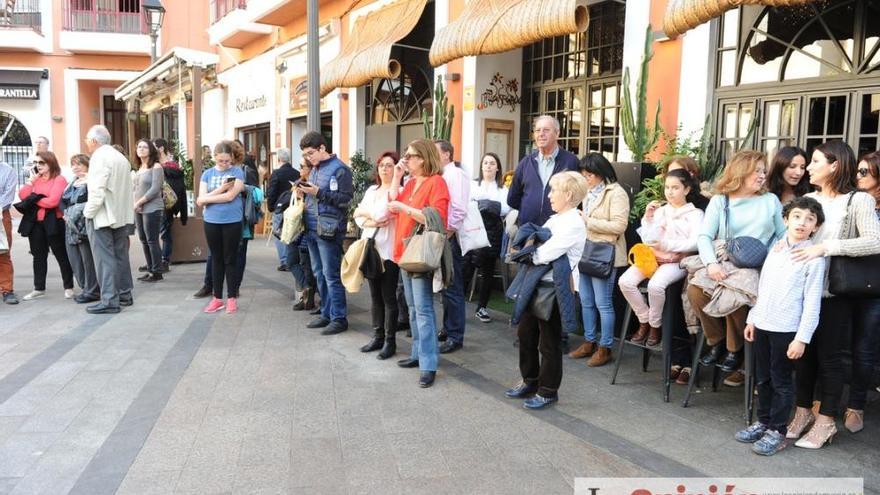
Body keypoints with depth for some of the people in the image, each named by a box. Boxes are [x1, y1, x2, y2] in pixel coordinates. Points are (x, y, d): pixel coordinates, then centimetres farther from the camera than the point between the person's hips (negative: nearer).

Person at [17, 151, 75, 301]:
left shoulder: (59, 179, -8)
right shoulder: (36, 179, 12)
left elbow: (53, 201, -20)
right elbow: (22, 196, 0)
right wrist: (31, 180, -6)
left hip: (53, 222, -6)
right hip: (36, 223, 7)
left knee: (61, 255, 2)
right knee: (39, 256, 13)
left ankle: (69, 287, 10)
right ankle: (39, 288, 22)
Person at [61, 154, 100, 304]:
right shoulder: (72, 183, 21)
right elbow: (62, 201, 17)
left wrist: (74, 213, -14)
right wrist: (66, 214, -1)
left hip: (85, 226, -8)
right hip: (71, 226, 8)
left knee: (88, 259, -6)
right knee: (74, 258, 8)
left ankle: (92, 291, 1)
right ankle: (85, 288, 17)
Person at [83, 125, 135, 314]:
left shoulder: (99, 157, -12)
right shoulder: (121, 157, 14)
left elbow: (97, 190, -20)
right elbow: (129, 188, 15)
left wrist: (88, 212, -10)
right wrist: (125, 210, 16)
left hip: (102, 216, -8)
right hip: (121, 215, 8)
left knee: (104, 259, -5)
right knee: (120, 256, 14)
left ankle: (109, 301, -5)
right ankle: (124, 295, 20)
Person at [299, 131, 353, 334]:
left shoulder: (339, 169, -9)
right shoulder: (315, 169, 16)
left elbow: (346, 199, -16)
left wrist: (318, 192, -19)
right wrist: (305, 191, 5)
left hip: (328, 230, -8)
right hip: (312, 229, 8)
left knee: (331, 276, -5)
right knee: (319, 274, 13)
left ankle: (339, 318, 3)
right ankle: (326, 313, 23)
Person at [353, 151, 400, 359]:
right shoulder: (371, 190, 15)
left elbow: (382, 213, -19)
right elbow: (358, 217, 8)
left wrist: (365, 213, -1)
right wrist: (373, 222, -11)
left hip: (388, 250, -6)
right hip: (370, 247, 7)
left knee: (388, 297, 0)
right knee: (375, 295, 12)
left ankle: (390, 341, 8)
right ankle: (378, 336, 21)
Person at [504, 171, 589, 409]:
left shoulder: (573, 224, -17)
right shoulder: (555, 220, 12)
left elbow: (544, 254, -25)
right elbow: (535, 245, 15)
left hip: (554, 287, -9)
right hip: (537, 282, 9)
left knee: (549, 341, 4)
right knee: (525, 332, 16)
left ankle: (548, 391, 19)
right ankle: (530, 381, 32)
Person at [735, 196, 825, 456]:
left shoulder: (814, 257, -8)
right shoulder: (775, 249, 9)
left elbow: (812, 302, -11)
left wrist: (802, 338, -14)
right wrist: (752, 318, 15)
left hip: (786, 329, -6)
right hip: (762, 325, 6)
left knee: (781, 382, 4)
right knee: (762, 378, 16)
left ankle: (777, 432, 16)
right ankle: (763, 422, 30)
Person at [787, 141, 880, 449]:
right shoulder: (809, 199, 8)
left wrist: (825, 247, -26)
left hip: (836, 292, -4)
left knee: (829, 355, 3)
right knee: (804, 351, 9)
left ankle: (826, 421, 16)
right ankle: (803, 411, 23)